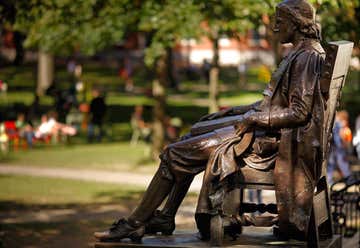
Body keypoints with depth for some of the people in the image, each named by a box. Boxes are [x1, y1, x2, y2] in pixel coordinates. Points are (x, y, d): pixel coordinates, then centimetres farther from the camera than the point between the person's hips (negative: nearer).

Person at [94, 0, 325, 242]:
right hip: (264, 130, 10)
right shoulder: (298, 55, 16)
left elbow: (300, 112, -22)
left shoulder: (307, 57, -15)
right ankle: (166, 217, 14)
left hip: (271, 139, -10)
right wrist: (231, 111, 17)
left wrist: (253, 119, -16)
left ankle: (135, 223, 0)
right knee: (190, 141, 18)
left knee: (175, 153, -9)